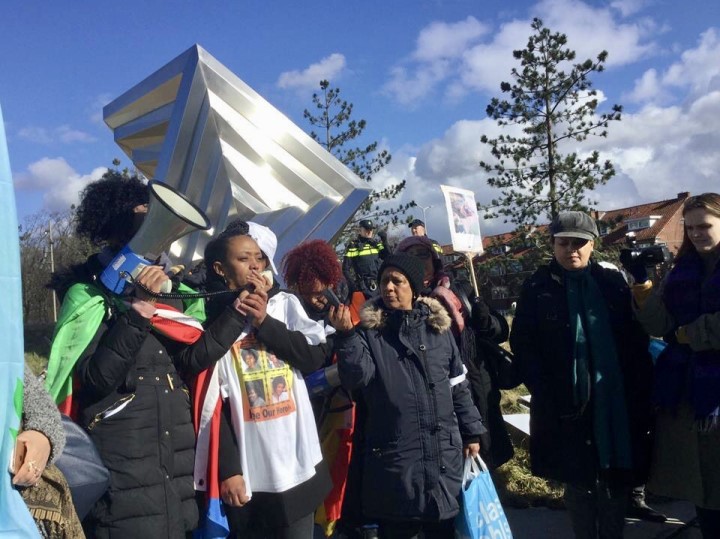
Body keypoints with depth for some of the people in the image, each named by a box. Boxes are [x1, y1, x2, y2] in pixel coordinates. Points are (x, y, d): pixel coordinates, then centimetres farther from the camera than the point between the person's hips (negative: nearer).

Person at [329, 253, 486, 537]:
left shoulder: (438, 327, 8)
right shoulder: (369, 331, 0)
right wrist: (346, 335, -26)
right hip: (393, 455, -2)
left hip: (444, 453, 3)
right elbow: (356, 378, -15)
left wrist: (471, 432, 13)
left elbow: (459, 387, 13)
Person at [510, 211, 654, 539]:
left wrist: (640, 392, -2)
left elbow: (637, 341, 6)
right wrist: (546, 393, -10)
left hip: (615, 402, 2)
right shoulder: (538, 288, 0)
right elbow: (523, 345, -2)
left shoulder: (612, 282, 6)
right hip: (566, 404, -2)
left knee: (616, 480, 9)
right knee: (578, 482, 9)